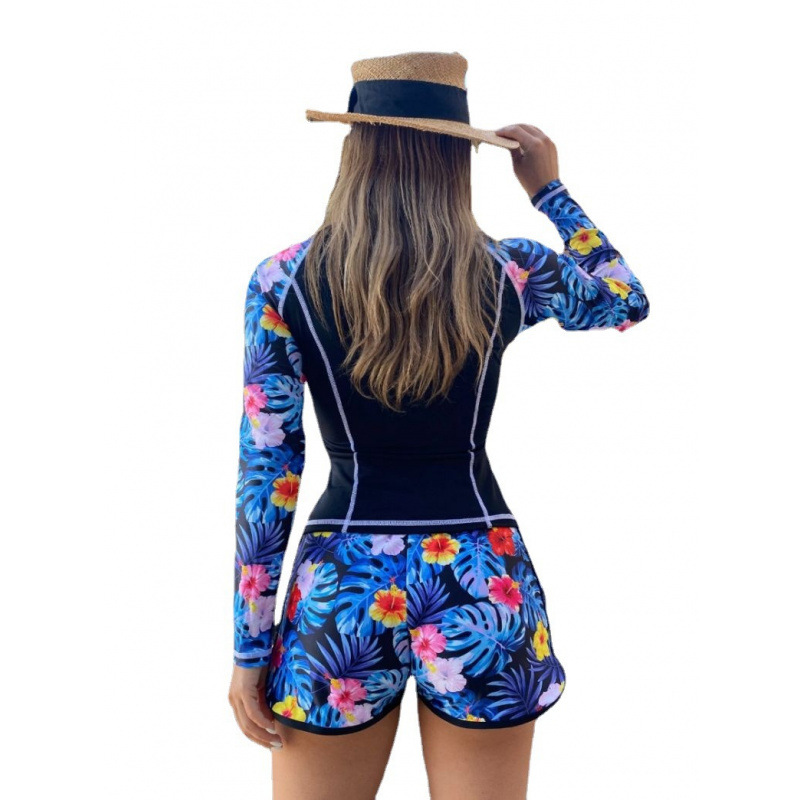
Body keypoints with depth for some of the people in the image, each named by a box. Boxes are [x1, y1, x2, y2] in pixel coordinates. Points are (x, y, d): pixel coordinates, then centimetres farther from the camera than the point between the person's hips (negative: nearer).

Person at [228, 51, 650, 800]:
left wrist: (250, 646, 1)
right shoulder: (511, 274, -3)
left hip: (341, 591, -1)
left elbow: (266, 472, -5)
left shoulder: (284, 281, -5)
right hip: (482, 587, 1)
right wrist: (550, 189, 21)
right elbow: (628, 299, 18)